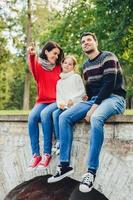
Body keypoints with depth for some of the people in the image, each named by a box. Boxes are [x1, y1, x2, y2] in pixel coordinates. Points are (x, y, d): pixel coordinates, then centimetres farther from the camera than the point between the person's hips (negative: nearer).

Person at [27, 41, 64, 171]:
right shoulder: (39, 64, 7)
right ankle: (35, 154, -24)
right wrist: (31, 56, -39)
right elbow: (34, 72, -18)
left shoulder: (59, 67, 10)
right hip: (42, 101, 1)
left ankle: (47, 153, -28)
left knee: (45, 114, -32)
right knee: (32, 117, -28)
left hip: (56, 101, -1)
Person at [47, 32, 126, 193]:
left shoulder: (107, 57, -5)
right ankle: (65, 165, -13)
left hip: (113, 98, -7)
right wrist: (89, 105, 5)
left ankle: (91, 171, -36)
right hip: (94, 100, 7)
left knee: (96, 118, -40)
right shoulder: (85, 66, 19)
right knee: (64, 117, -14)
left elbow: (109, 84, -16)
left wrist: (94, 107, -21)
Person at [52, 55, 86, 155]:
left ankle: (61, 143, -24)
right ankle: (58, 141, -23)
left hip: (75, 105, -5)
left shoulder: (76, 77, 7)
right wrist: (60, 103, -8)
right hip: (64, 106, 5)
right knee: (55, 113, -26)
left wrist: (72, 99, -13)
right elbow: (58, 95, 14)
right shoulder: (60, 81, 22)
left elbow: (82, 91, 0)